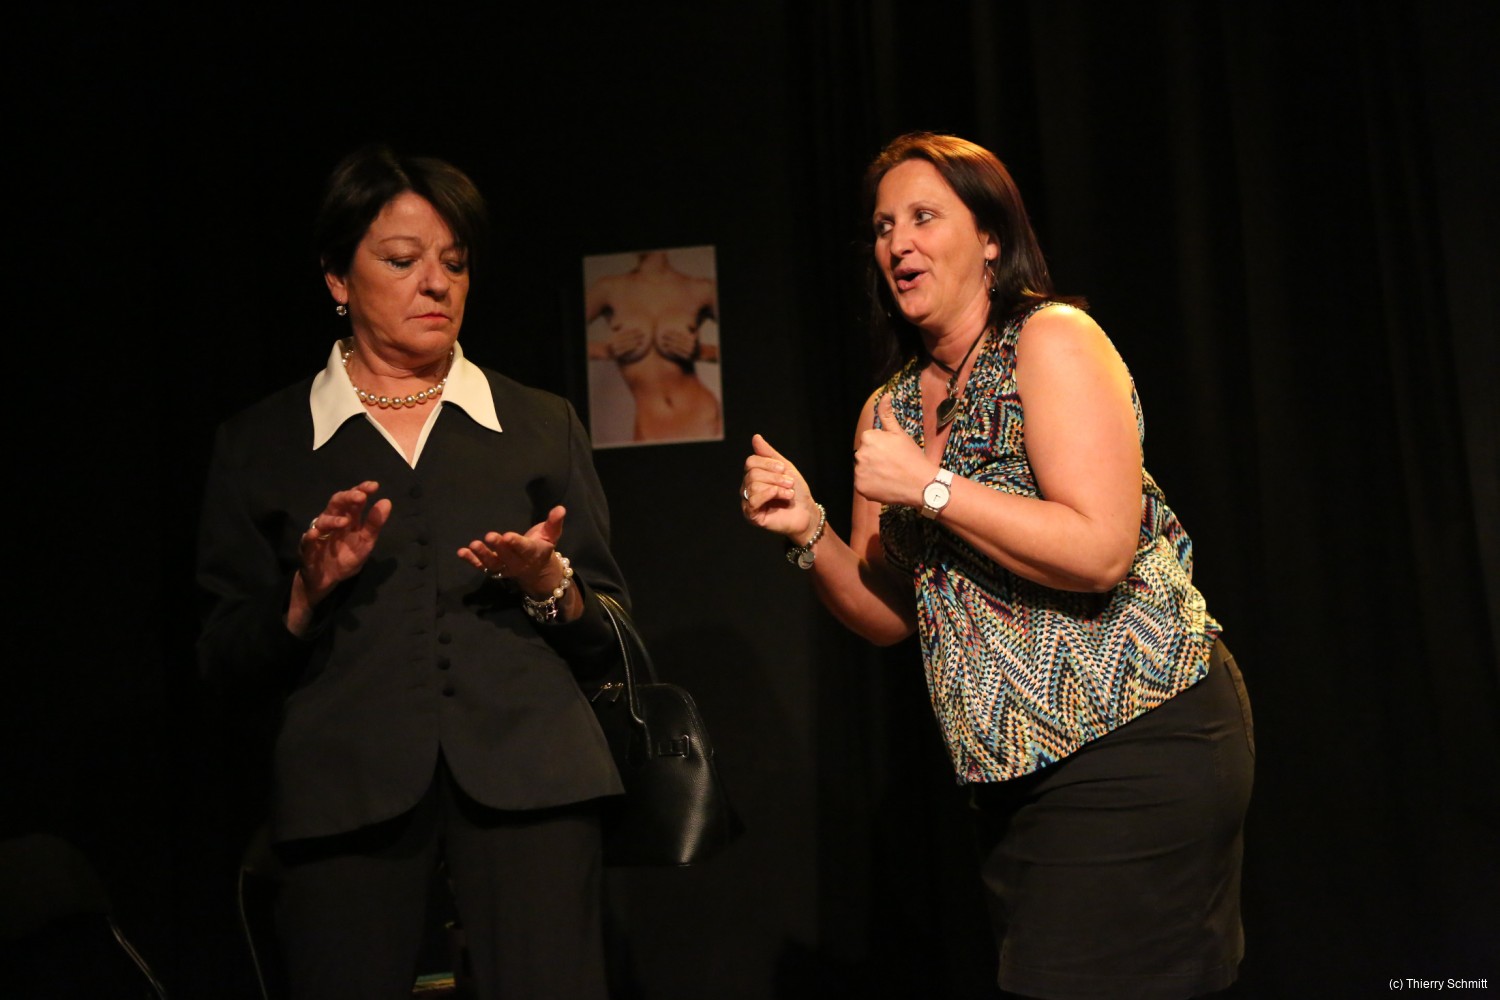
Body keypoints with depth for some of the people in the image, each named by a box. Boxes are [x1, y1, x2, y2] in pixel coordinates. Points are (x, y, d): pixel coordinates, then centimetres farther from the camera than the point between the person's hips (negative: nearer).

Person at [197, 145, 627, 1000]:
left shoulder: (543, 425, 13)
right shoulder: (262, 444, 10)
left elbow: (609, 638, 12)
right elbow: (228, 659, 8)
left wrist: (547, 583, -8)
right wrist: (308, 594, -10)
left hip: (527, 777, 1)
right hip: (346, 792, 0)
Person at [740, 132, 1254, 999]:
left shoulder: (1052, 341, -8)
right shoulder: (889, 409, 12)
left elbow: (1099, 550, -20)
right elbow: (889, 615, 13)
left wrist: (928, 486, -16)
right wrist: (809, 532, -4)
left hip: (1134, 737, -6)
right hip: (1018, 769, 7)